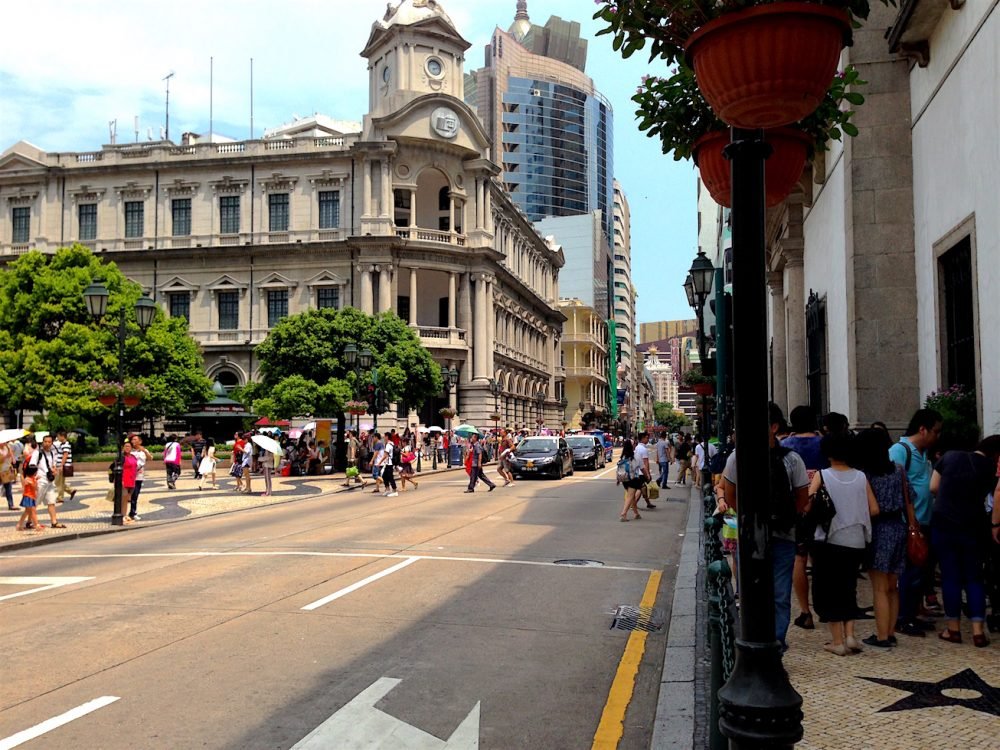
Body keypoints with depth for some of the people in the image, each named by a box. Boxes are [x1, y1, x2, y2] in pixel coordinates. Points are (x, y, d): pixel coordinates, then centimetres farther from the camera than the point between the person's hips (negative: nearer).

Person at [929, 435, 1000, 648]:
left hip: (942, 524, 1)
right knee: (974, 577, 11)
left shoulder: (950, 456, 0)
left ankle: (953, 629, 13)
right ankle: (978, 631, 6)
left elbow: (933, 487, 4)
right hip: (971, 528, 0)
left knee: (950, 576, 7)